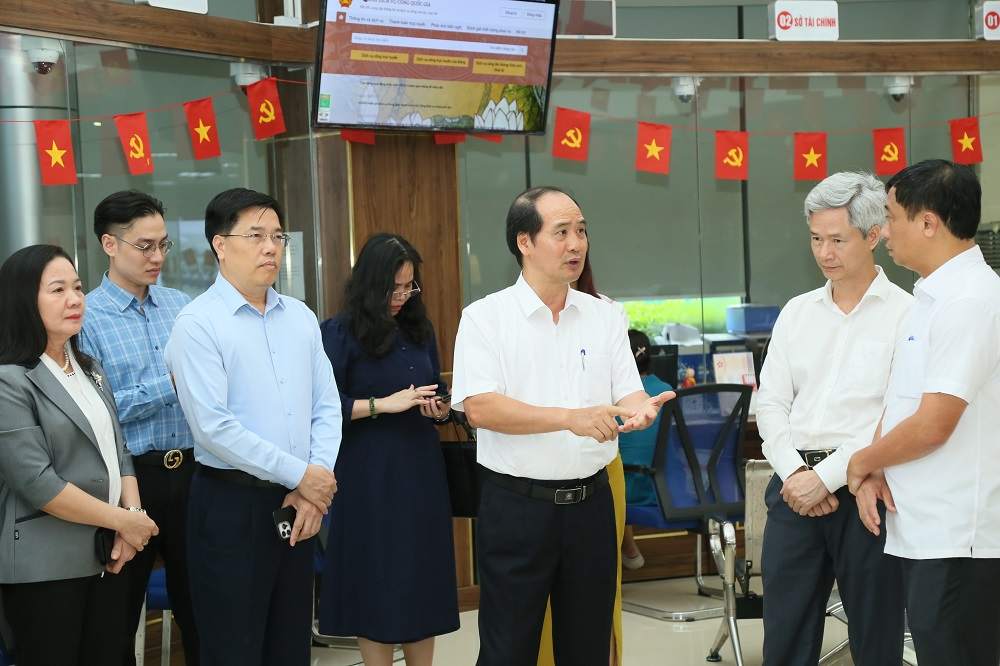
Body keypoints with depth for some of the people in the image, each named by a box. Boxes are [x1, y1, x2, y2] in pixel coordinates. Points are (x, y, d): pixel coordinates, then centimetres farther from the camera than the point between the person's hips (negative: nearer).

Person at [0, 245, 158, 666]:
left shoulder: (89, 369, 14)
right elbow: (37, 483, -19)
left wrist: (133, 514, -5)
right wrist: (123, 520, -13)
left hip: (107, 555, 7)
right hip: (45, 566, -7)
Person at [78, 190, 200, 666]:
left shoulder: (181, 306, 8)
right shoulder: (86, 318, -8)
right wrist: (171, 384, -16)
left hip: (189, 470, 4)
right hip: (131, 477, -4)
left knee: (199, 602, 12)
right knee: (119, 613, 9)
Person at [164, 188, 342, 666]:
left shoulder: (301, 317, 9)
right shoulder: (198, 323, -10)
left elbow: (327, 408, 8)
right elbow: (213, 425, -17)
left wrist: (315, 490, -7)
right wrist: (300, 475, -14)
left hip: (296, 506, 6)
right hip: (231, 505, -6)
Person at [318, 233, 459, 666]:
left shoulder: (419, 330, 9)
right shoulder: (339, 333, -7)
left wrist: (439, 408, -4)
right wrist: (383, 405, -18)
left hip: (421, 468, 5)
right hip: (369, 473, -5)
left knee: (424, 576, 8)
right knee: (377, 581, 0)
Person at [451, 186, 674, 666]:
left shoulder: (605, 317, 8)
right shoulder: (485, 317, -6)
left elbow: (628, 393, 3)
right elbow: (479, 408, -16)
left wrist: (639, 410, -22)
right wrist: (570, 418, -26)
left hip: (590, 502, 4)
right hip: (516, 504, -4)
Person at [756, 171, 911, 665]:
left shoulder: (903, 314, -5)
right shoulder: (797, 312, 13)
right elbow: (770, 402, 11)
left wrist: (827, 477, -13)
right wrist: (794, 472, -5)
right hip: (794, 488, 5)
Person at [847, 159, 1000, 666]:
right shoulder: (933, 297, 15)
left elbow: (932, 426, -20)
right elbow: (899, 401, 18)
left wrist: (861, 463, -4)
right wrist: (875, 471, 1)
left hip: (956, 538, -9)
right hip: (925, 530, 9)